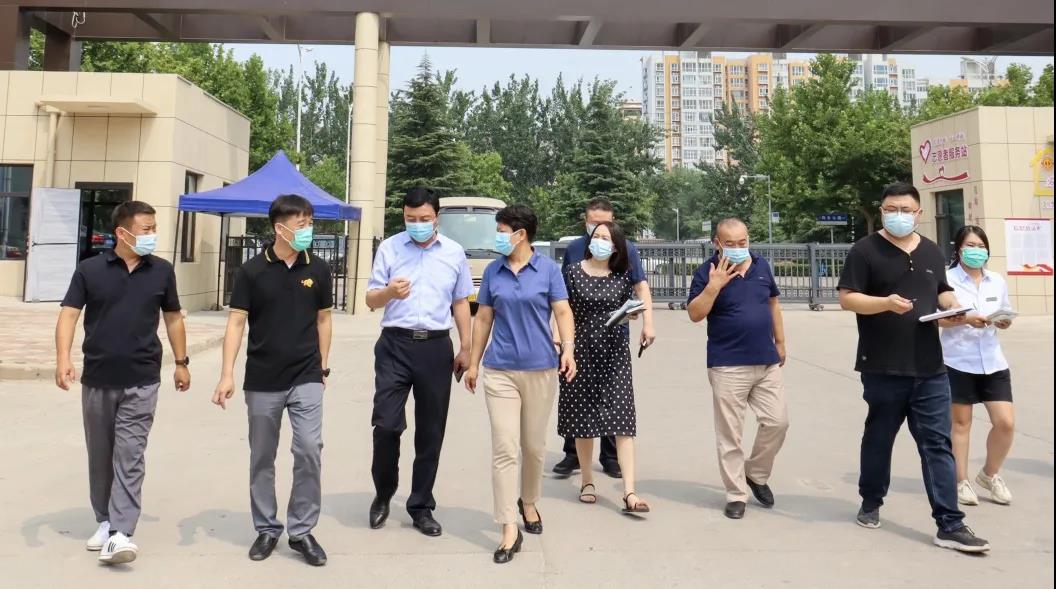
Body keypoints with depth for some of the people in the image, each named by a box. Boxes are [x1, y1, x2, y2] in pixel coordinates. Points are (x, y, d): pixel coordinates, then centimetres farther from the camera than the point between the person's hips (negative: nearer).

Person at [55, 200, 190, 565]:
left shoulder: (162, 271, 3)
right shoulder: (89, 270, -2)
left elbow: (173, 318, 11)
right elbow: (69, 315, -5)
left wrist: (181, 362, 12)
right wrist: (63, 358, -20)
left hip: (142, 381, -1)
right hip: (97, 380, 1)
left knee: (129, 456, -6)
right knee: (100, 455, 13)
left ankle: (120, 534, -6)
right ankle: (105, 521, 29)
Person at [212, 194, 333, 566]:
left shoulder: (318, 270, 1)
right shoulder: (252, 271, -4)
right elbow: (236, 323, -4)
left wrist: (322, 367, 9)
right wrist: (227, 374, -11)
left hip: (306, 379, 0)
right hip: (262, 381, 0)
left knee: (309, 450, -7)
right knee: (262, 458, 10)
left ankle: (302, 530, 9)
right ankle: (267, 529, 27)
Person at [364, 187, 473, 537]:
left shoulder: (454, 253, 7)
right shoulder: (389, 248, 3)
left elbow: (461, 303, 13)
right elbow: (371, 300, 3)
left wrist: (465, 349, 9)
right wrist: (389, 292, -20)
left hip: (436, 347, 2)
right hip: (395, 344, -1)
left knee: (431, 431, 7)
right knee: (386, 424, -6)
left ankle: (421, 506, 22)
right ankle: (383, 494, 21)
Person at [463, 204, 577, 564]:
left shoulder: (548, 269, 0)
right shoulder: (492, 271, 6)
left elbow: (563, 312, -3)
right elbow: (483, 319, 11)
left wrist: (568, 350, -19)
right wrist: (473, 363, 12)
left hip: (541, 368, -1)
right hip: (499, 370, 1)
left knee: (534, 446, 12)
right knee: (504, 448, -5)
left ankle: (529, 503, 37)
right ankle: (509, 531, -1)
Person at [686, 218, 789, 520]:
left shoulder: (761, 264, 7)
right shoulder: (707, 272, -8)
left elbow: (773, 303, 18)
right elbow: (695, 314, -13)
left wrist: (780, 342, 19)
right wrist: (714, 285, -24)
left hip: (767, 362, 5)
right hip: (728, 366, -4)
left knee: (777, 422, 6)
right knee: (729, 434, 2)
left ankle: (756, 474, 29)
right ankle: (736, 495, 15)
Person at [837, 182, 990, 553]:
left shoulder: (931, 251, 13)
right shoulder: (865, 251, -5)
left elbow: (942, 291, 21)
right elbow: (847, 299, -10)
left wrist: (954, 308, -2)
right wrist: (885, 303, -26)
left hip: (930, 369, 4)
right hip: (883, 368, -4)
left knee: (937, 443, 3)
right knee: (879, 438, 11)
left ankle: (950, 525, 7)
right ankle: (871, 503, 31)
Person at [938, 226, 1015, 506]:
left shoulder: (997, 281, 10)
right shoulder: (947, 279, -7)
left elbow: (1005, 316, 17)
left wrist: (1004, 322, -6)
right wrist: (966, 319, -25)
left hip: (992, 361, 5)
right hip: (958, 361, -4)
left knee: (1006, 423, 1)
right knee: (961, 422, 6)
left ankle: (989, 474, 25)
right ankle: (961, 481, 19)